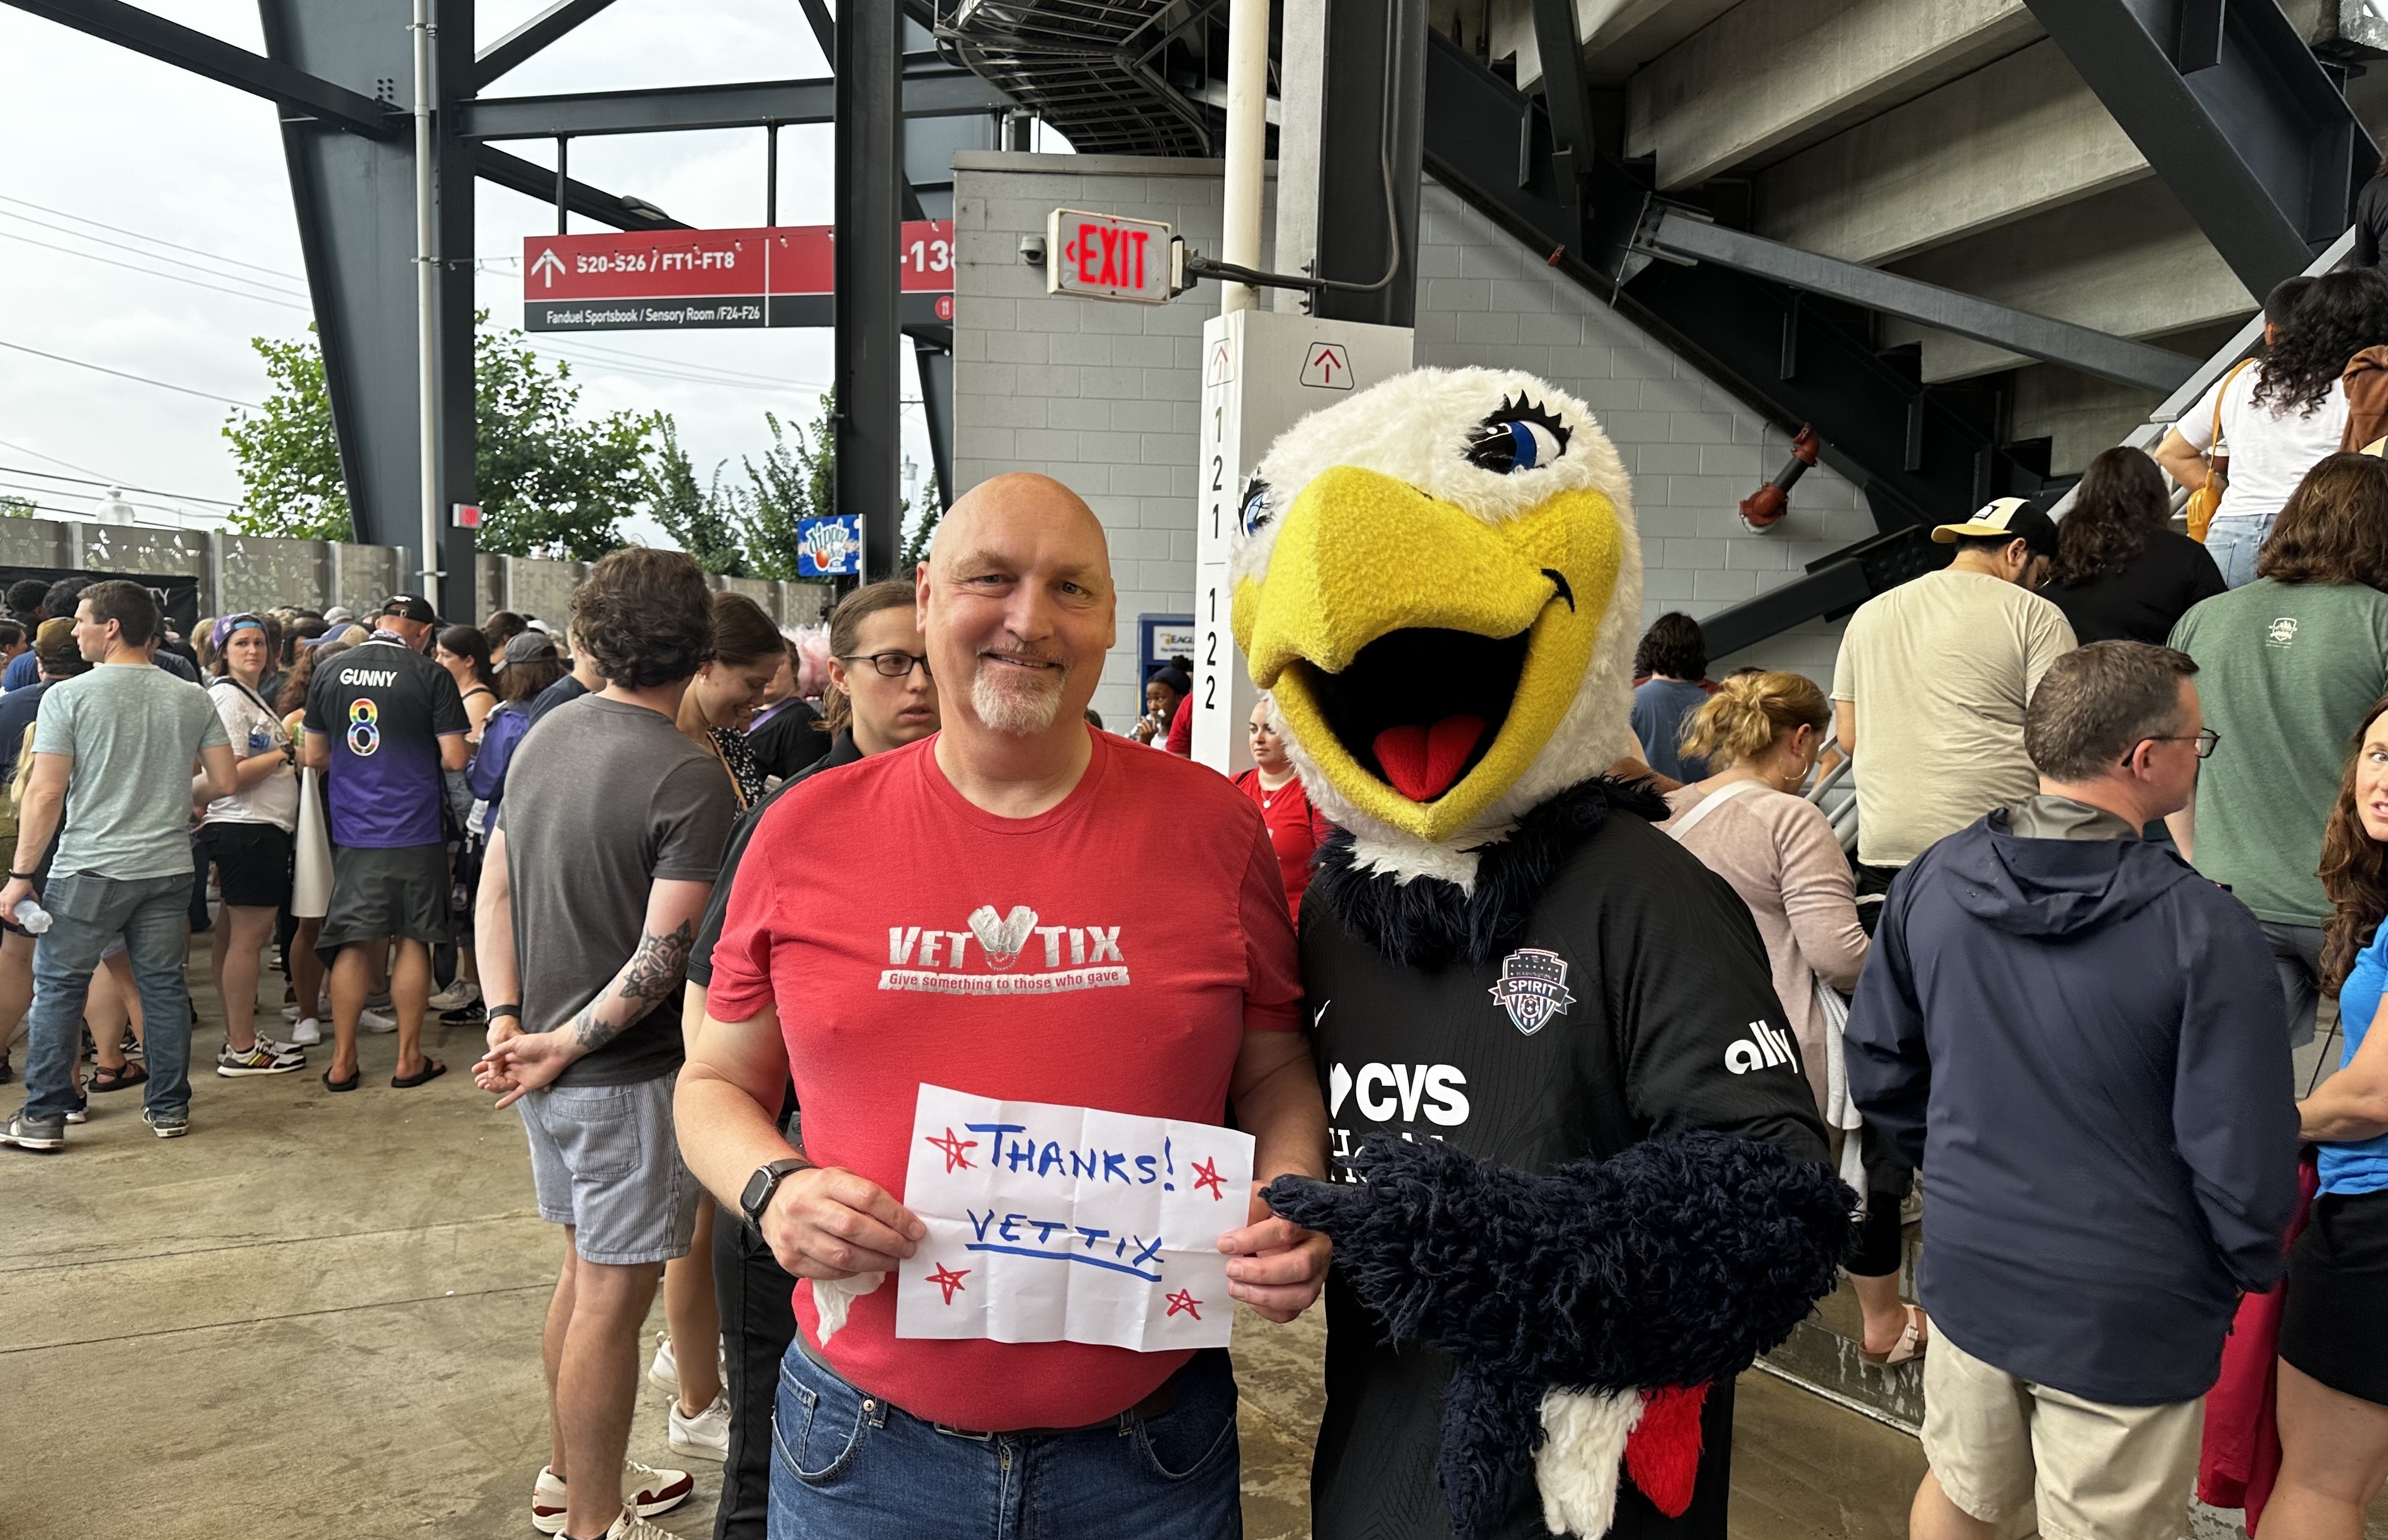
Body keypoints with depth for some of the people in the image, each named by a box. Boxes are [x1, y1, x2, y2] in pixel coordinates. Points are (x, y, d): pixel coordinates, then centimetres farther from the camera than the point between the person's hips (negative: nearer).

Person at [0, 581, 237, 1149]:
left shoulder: (67, 697, -9)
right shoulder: (192, 699, 2)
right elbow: (223, 782, 4)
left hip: (89, 870, -4)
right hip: (168, 868, 4)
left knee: (58, 987, 8)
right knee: (163, 985, 10)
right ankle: (169, 1108, 17)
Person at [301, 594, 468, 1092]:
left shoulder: (328, 672, 4)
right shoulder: (430, 676, -9)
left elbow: (315, 757, 9)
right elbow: (455, 758, -10)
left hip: (352, 829, 4)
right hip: (414, 830, -4)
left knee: (354, 943, 10)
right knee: (414, 940, 6)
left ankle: (342, 1061, 15)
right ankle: (409, 1058, 12)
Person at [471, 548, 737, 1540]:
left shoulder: (544, 736, 5)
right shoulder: (690, 776, -20)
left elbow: (494, 889, 8)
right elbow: (665, 950, -24)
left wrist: (509, 1021, 3)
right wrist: (570, 1043, -16)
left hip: (548, 1061, 8)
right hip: (625, 1069, -8)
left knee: (586, 1264, 22)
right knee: (612, 1296, 4)